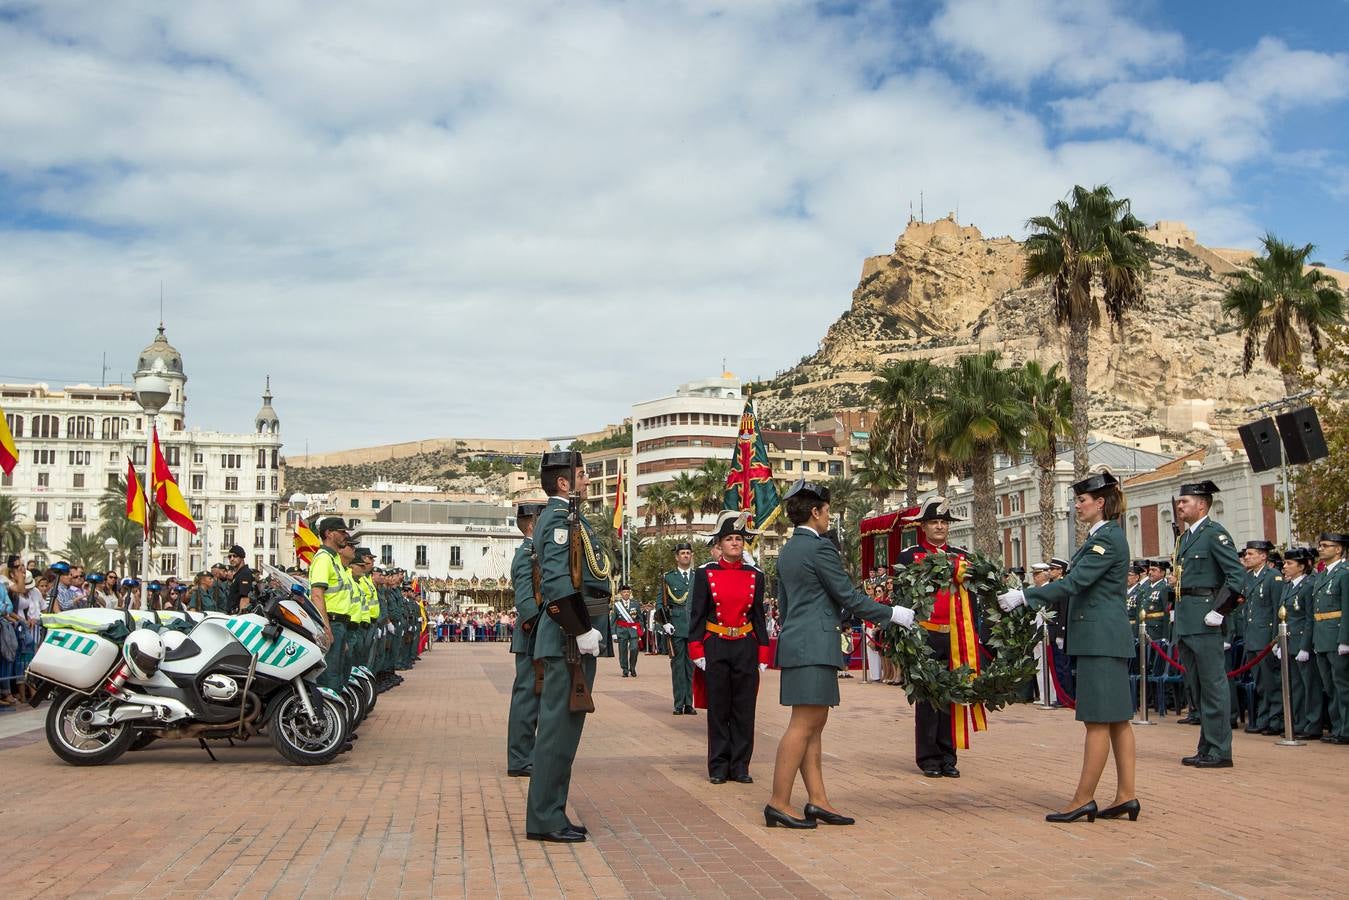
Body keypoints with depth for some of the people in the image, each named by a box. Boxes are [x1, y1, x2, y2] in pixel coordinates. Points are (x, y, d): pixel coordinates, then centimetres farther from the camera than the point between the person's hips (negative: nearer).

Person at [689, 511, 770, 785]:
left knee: (744, 708, 4)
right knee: (718, 708, 4)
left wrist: (763, 653, 4)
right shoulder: (705, 574, 0)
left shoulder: (755, 576, 5)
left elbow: (759, 616, 8)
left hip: (746, 648, 2)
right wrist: (696, 650, -6)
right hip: (715, 648, -2)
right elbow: (697, 615, 0)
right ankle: (719, 767, 12)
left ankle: (740, 765, 12)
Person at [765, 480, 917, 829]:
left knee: (814, 725, 11)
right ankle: (778, 804, -7)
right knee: (804, 725, -8)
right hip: (814, 646, -10)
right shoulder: (819, 548, -12)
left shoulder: (787, 550, 17)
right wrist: (892, 614, -3)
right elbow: (849, 597, -12)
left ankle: (817, 800, 12)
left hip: (795, 642, 10)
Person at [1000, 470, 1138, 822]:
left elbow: (1075, 582, -22)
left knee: (1098, 720, -6)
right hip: (1104, 637, 11)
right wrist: (1037, 601, 16)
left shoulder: (1108, 539, -14)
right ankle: (1126, 796, 14)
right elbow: (1079, 585, 20)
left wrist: (1025, 596, -21)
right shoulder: (1100, 536, 16)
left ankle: (1083, 800, -2)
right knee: (1117, 718, 10)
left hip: (1101, 637, -11)